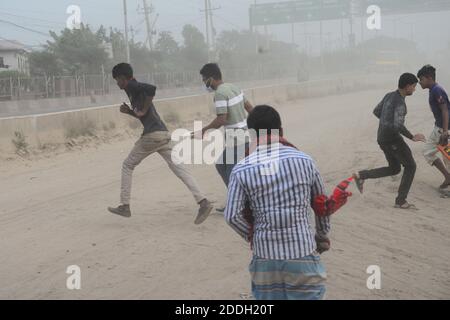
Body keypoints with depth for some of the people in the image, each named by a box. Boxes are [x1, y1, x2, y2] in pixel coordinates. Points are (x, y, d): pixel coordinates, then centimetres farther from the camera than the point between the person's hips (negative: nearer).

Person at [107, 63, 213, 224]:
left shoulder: (132, 87, -2)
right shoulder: (136, 89, 27)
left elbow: (151, 88, -23)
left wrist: (143, 110, -13)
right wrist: (130, 112, 20)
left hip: (152, 135, -8)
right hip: (164, 134, 8)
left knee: (128, 165, 9)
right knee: (177, 167, -1)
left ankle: (125, 206, 12)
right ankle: (203, 202, -14)